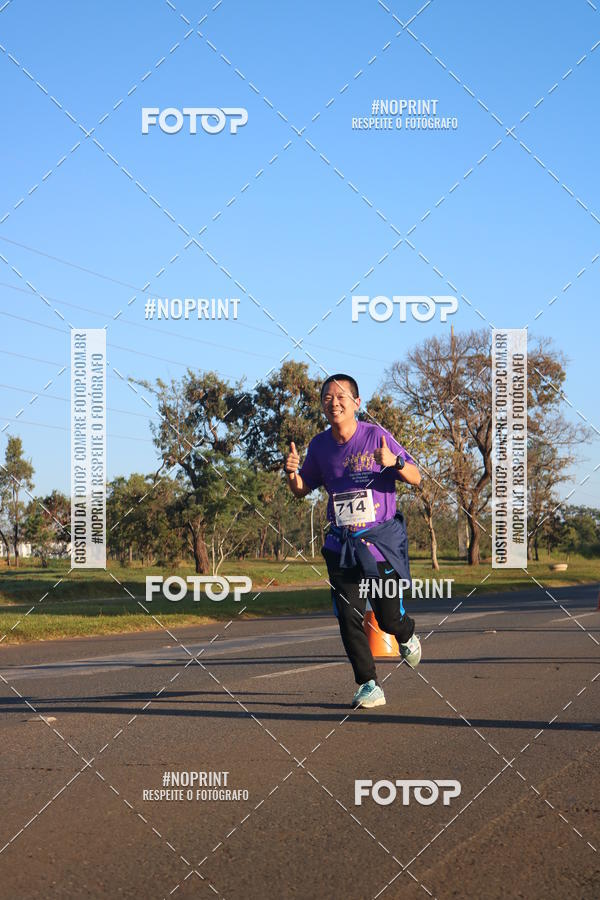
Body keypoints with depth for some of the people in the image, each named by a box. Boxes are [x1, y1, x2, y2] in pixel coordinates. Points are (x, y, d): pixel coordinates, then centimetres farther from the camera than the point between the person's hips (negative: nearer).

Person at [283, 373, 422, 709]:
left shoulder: (376, 436, -8)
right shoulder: (320, 445, 4)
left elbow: (416, 478, -6)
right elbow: (302, 490, 17)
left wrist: (394, 462, -27)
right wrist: (292, 472, -6)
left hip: (381, 540, -3)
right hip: (341, 544, 3)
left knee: (389, 618, 3)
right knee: (349, 618, -6)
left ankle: (407, 635, 39)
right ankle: (369, 686, 3)